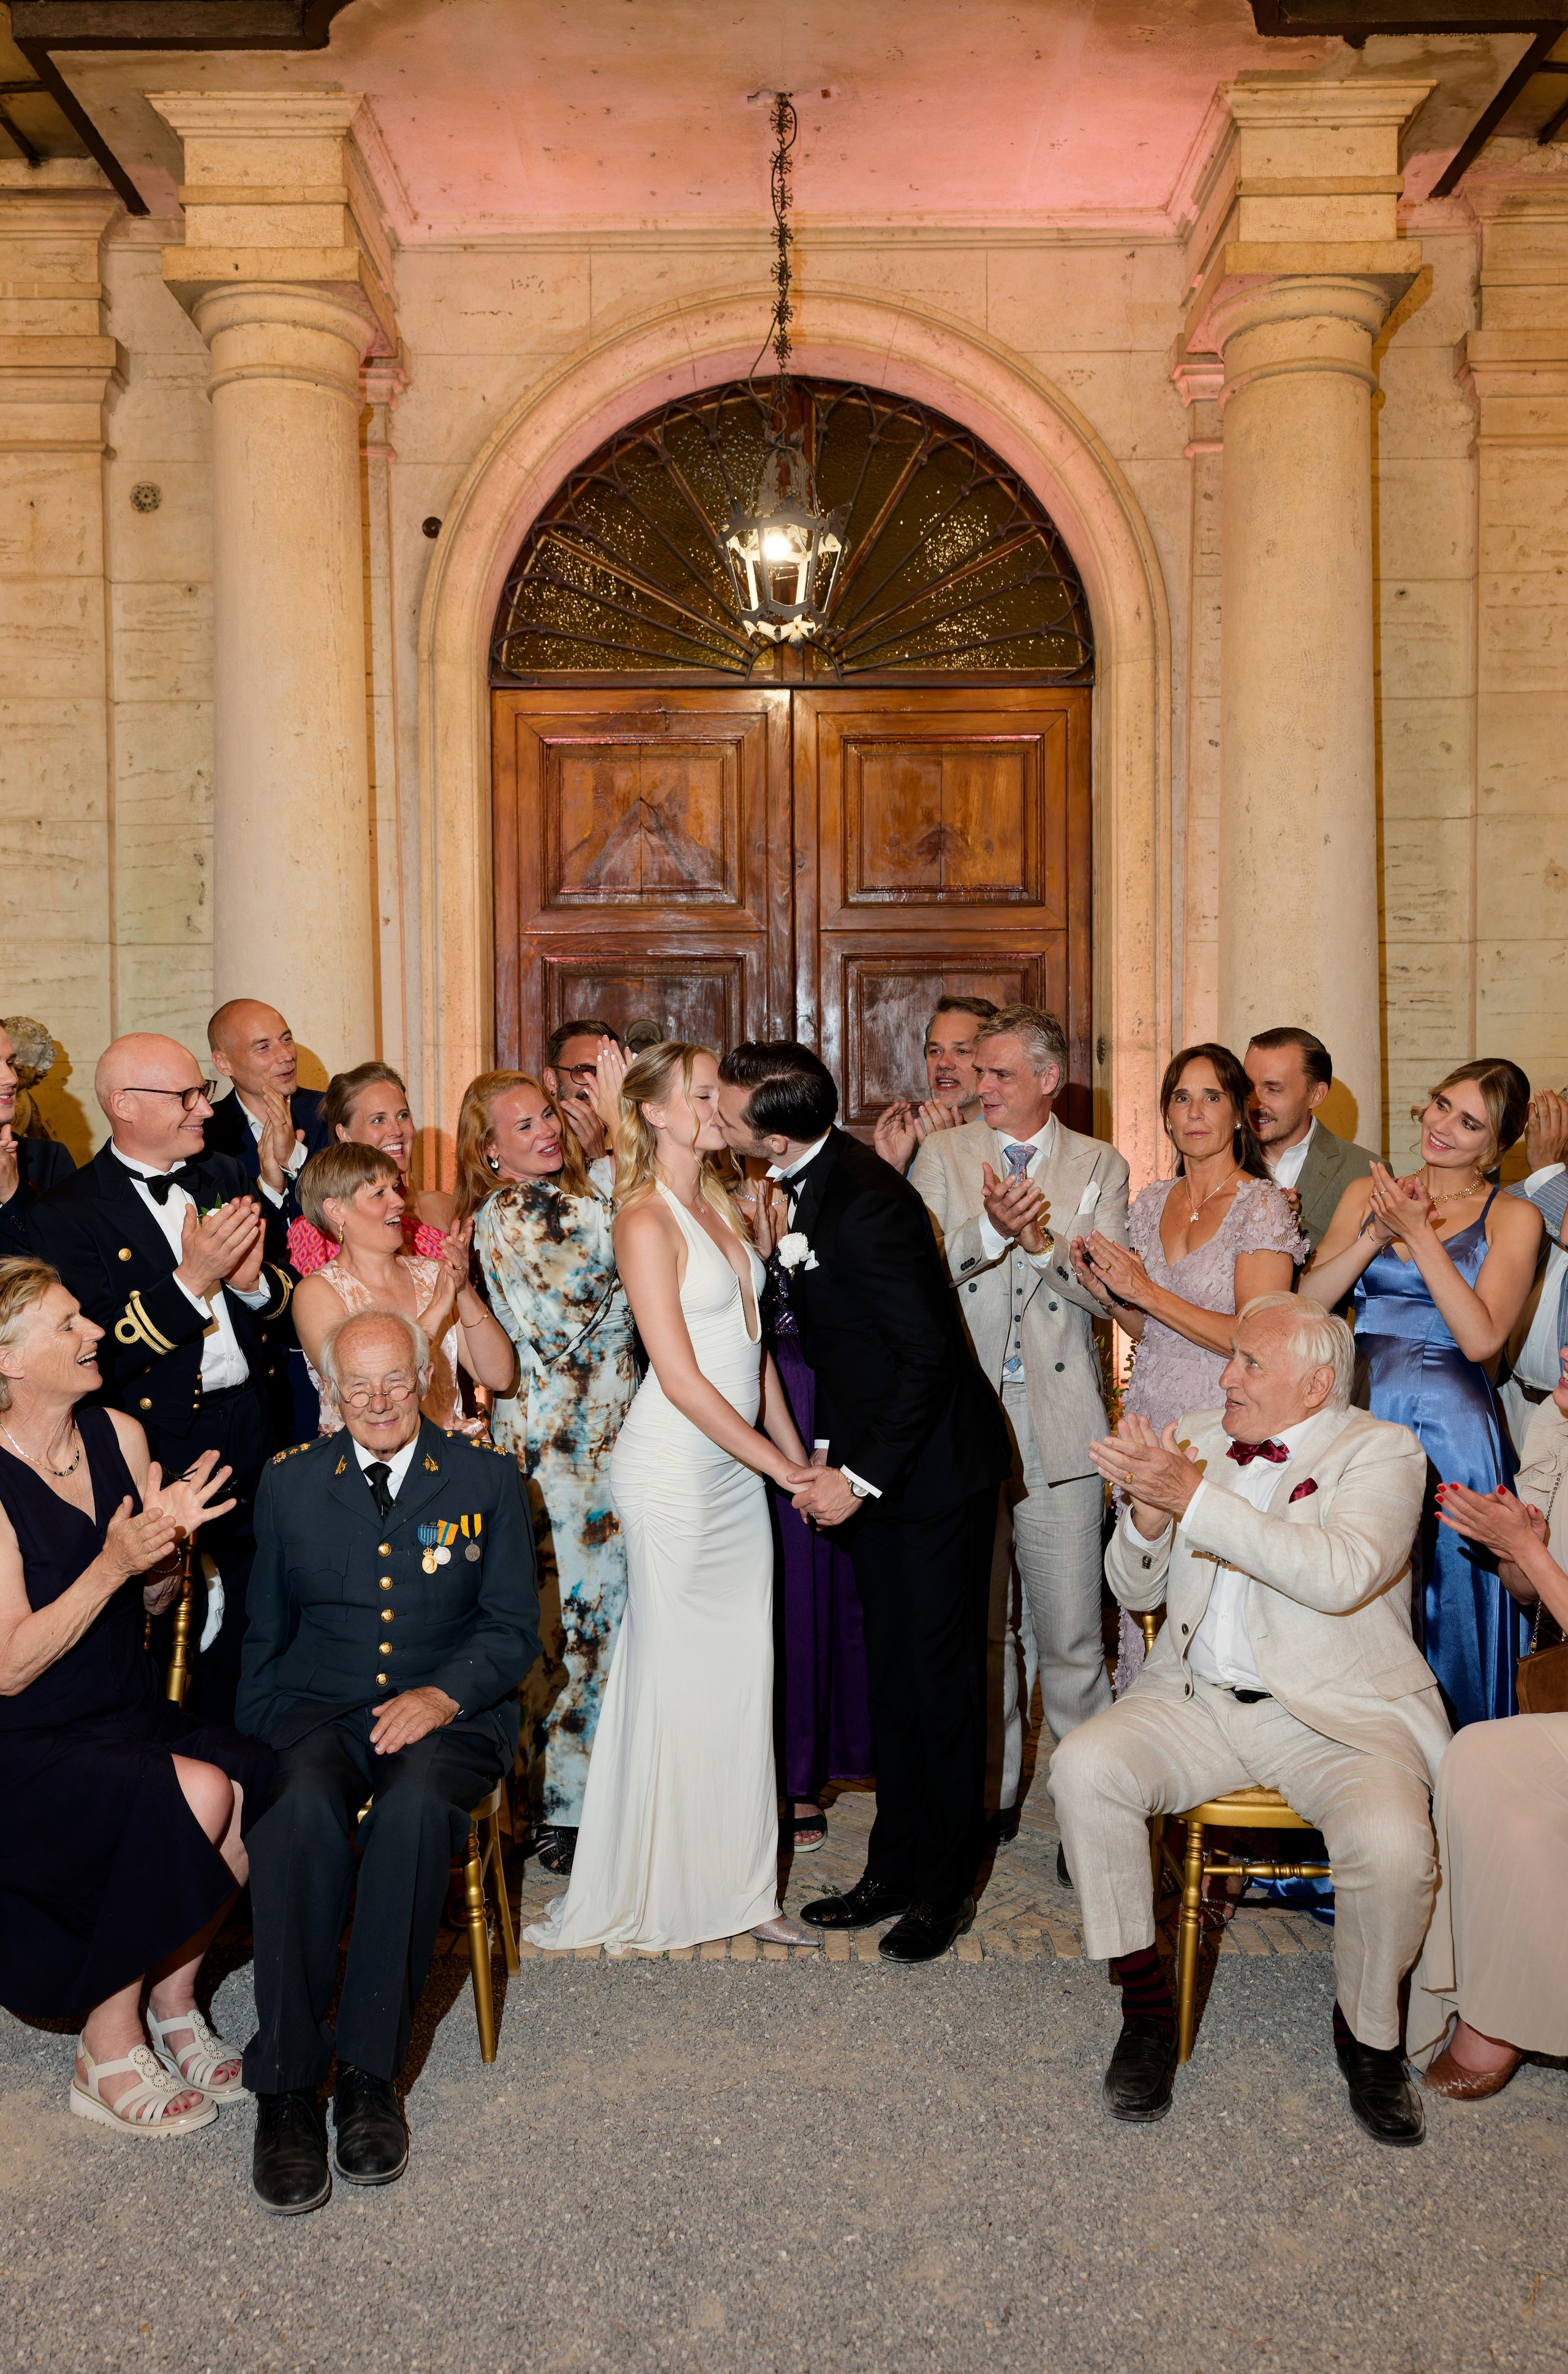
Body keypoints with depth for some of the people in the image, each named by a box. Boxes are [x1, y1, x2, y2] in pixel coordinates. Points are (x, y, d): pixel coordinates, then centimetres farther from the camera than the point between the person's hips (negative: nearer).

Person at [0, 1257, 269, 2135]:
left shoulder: (119, 1436, 2)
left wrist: (168, 1542, -10)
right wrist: (112, 1565, -26)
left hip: (131, 1715, 6)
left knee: (259, 1780, -21)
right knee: (195, 1794, -28)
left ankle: (174, 2002, 3)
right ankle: (109, 2048, -7)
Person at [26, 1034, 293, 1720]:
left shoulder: (226, 1178, 10)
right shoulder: (65, 1215, -8)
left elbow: (287, 1290, 14)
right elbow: (96, 1353, -16)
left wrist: (252, 1279, -9)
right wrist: (192, 1279, -22)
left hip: (255, 1434, 5)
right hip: (163, 1456, -5)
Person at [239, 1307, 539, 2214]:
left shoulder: (486, 1478, 7)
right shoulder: (290, 1480, 11)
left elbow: (515, 1630, 4)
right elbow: (264, 1636, 17)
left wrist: (443, 1695, -14)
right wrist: (264, 1737, 3)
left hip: (448, 1715, -1)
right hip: (319, 1713, 1)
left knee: (417, 1802, -35)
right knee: (301, 1809, -33)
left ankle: (370, 2076, -24)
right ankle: (286, 2087, -25)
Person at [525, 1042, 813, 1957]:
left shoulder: (719, 1206, 12)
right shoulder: (647, 1221, -13)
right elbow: (681, 1377, -17)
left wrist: (798, 1453, 12)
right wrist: (781, 1467, -12)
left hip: (739, 1467, 8)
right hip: (674, 1469, -8)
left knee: (743, 1677, 10)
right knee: (673, 1679, 2)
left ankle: (738, 1885, 21)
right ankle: (658, 1893, 17)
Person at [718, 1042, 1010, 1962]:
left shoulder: (865, 1203, -27)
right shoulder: (811, 1180, 2)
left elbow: (930, 1352, -25)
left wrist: (860, 1476, -18)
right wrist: (832, 1453, 5)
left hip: (936, 1468, -9)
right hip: (877, 1465, 9)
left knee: (941, 1677, 4)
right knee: (894, 1674, 16)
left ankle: (945, 1887, 19)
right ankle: (895, 1868, 28)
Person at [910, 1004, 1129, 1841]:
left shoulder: (1100, 1167, 8)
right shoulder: (943, 1155, 7)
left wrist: (1041, 1240, -16)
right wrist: (990, 1229, -20)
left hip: (1059, 1420, -1)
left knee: (1070, 1630, 0)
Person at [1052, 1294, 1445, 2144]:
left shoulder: (1380, 1451, -2)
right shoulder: (1193, 1438, 12)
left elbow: (1342, 1576, -22)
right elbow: (1134, 1591, 12)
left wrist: (1195, 1497, -26)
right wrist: (1144, 1513, -11)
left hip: (1333, 1714, -3)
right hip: (1196, 1702, 4)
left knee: (1390, 1844, -30)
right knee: (1083, 1764, -22)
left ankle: (1368, 2034, 2)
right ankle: (1145, 2006, -4)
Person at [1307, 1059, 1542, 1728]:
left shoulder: (1513, 1217, 1)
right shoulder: (1367, 1194, 11)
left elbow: (1481, 1338, -12)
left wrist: (1419, 1233, -13)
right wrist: (1378, 1232, -11)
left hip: (1451, 1428, -3)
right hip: (1357, 1415, 3)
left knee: (1447, 1593, 4)